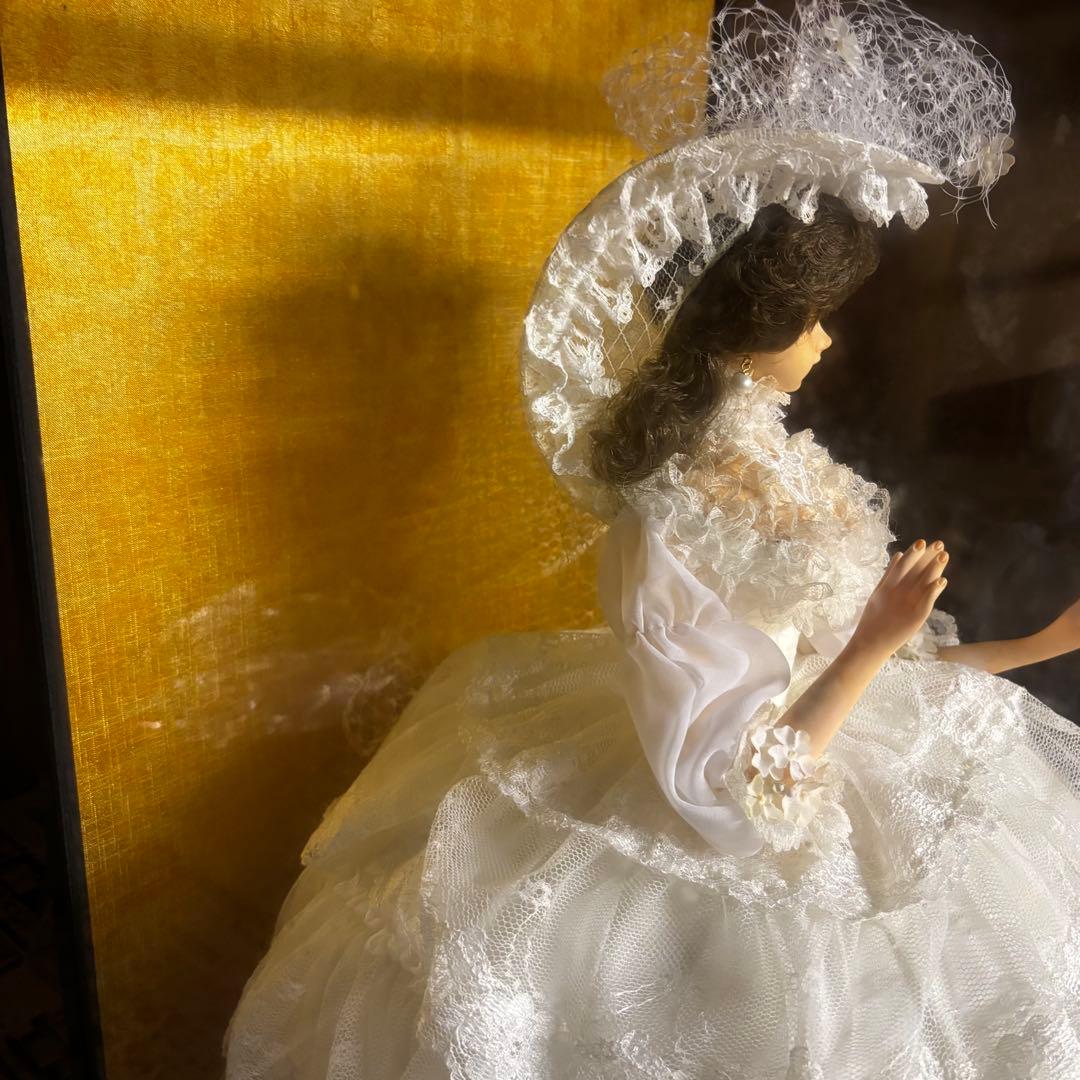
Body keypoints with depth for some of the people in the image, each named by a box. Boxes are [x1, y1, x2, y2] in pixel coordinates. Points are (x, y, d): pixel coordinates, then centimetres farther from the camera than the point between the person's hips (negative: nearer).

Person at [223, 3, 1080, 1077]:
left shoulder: (768, 463, -2)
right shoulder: (667, 544, -27)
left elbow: (828, 653, 5)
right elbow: (734, 790, -24)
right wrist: (874, 646, -26)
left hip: (818, 744, 8)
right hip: (741, 847, -8)